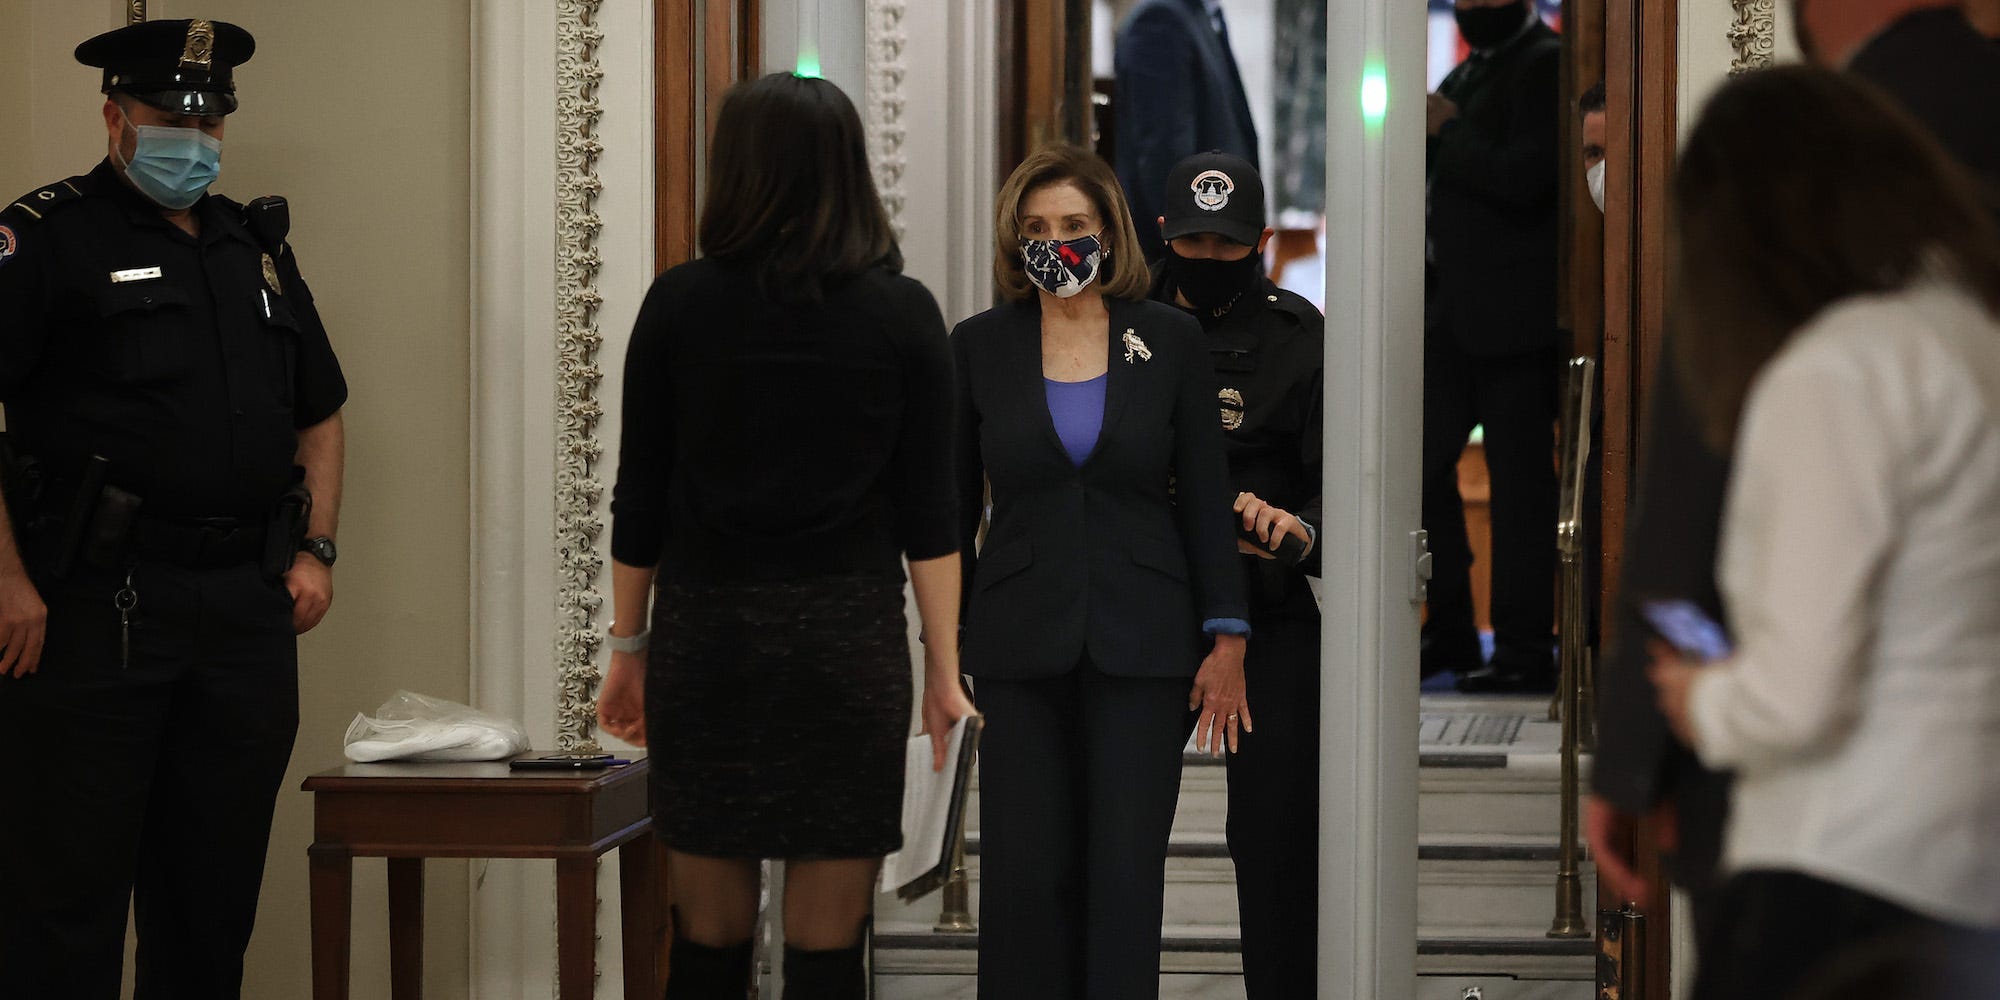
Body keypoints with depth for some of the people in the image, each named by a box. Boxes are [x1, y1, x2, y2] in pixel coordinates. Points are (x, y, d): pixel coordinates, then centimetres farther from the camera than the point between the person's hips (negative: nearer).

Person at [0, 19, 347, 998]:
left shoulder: (258, 247, 18)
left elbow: (319, 414, 25)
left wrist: (315, 551, 11)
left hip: (249, 611, 6)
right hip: (95, 607, -6)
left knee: (214, 894, 11)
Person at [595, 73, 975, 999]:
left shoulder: (680, 304, 0)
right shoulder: (903, 314, -1)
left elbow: (640, 499, 3)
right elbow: (928, 510, -1)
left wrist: (628, 649, 12)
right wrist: (944, 668, 3)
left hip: (706, 630, 1)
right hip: (849, 637, -1)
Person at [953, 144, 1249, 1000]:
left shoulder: (1171, 340, 2)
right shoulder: (978, 346, 4)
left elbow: (1205, 496, 3)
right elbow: (952, 505, 8)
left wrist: (1227, 640, -2)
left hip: (1142, 641, -1)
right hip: (1020, 641, 1)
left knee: (1126, 868, -3)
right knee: (1025, 870, 0)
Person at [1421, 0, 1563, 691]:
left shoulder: (1545, 65, -9)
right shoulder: (1465, 75, 19)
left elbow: (1523, 178, -22)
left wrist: (1447, 132, -10)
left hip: (1513, 315, -9)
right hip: (1452, 315, 9)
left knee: (1520, 481, -4)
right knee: (1422, 461, 10)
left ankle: (1525, 651, 1)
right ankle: (1449, 632, 19)